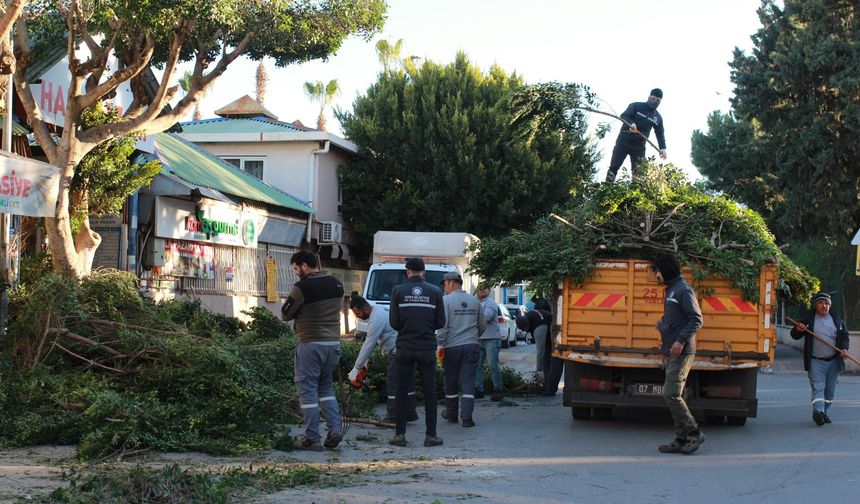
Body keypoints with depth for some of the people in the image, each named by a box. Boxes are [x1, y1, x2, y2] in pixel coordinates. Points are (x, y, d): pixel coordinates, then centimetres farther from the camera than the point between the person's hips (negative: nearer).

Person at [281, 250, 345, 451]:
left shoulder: (302, 287, -15)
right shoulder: (337, 284, 5)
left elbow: (286, 314, -5)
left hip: (310, 344, -6)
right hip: (333, 342, 6)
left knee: (308, 390, 3)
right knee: (326, 387, 19)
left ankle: (312, 438, 3)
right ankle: (335, 428, 3)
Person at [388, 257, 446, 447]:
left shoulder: (398, 291, -3)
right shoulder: (435, 292, 0)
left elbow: (393, 322, -3)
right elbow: (440, 322, 2)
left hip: (404, 348, 0)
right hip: (427, 348, 0)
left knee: (401, 392, 6)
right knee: (429, 391, 6)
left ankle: (400, 434, 6)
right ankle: (431, 435, 6)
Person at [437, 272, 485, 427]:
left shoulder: (446, 300, -6)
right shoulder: (474, 301, 9)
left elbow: (443, 325, -13)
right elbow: (482, 325, 15)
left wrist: (440, 345, -9)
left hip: (452, 347, -3)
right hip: (471, 346, 3)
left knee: (451, 381, 11)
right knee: (468, 381, 0)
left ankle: (451, 413, 24)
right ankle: (467, 417, -9)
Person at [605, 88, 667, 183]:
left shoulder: (658, 118, 10)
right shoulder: (636, 106, -3)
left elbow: (660, 134, 11)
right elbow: (624, 115, -13)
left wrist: (662, 148, -6)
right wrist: (631, 123, -34)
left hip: (639, 146, 3)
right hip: (624, 141, -3)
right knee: (614, 166, -6)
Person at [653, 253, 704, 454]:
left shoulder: (684, 290, -11)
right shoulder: (671, 290, 18)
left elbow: (696, 320, -17)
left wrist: (681, 340, -25)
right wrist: (663, 323, 12)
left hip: (681, 353, -10)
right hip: (671, 353, 10)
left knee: (671, 394, -13)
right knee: (674, 396, 8)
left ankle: (694, 433, -5)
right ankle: (681, 440, 11)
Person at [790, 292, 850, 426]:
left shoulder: (838, 321, 8)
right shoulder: (808, 320, 0)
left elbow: (844, 336, 12)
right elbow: (795, 336, 0)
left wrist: (844, 348, -8)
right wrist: (797, 330, -24)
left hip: (833, 361, 4)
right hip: (815, 361, -4)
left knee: (830, 389, 10)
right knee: (818, 387, -16)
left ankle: (824, 412, 23)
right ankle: (818, 411, -31)